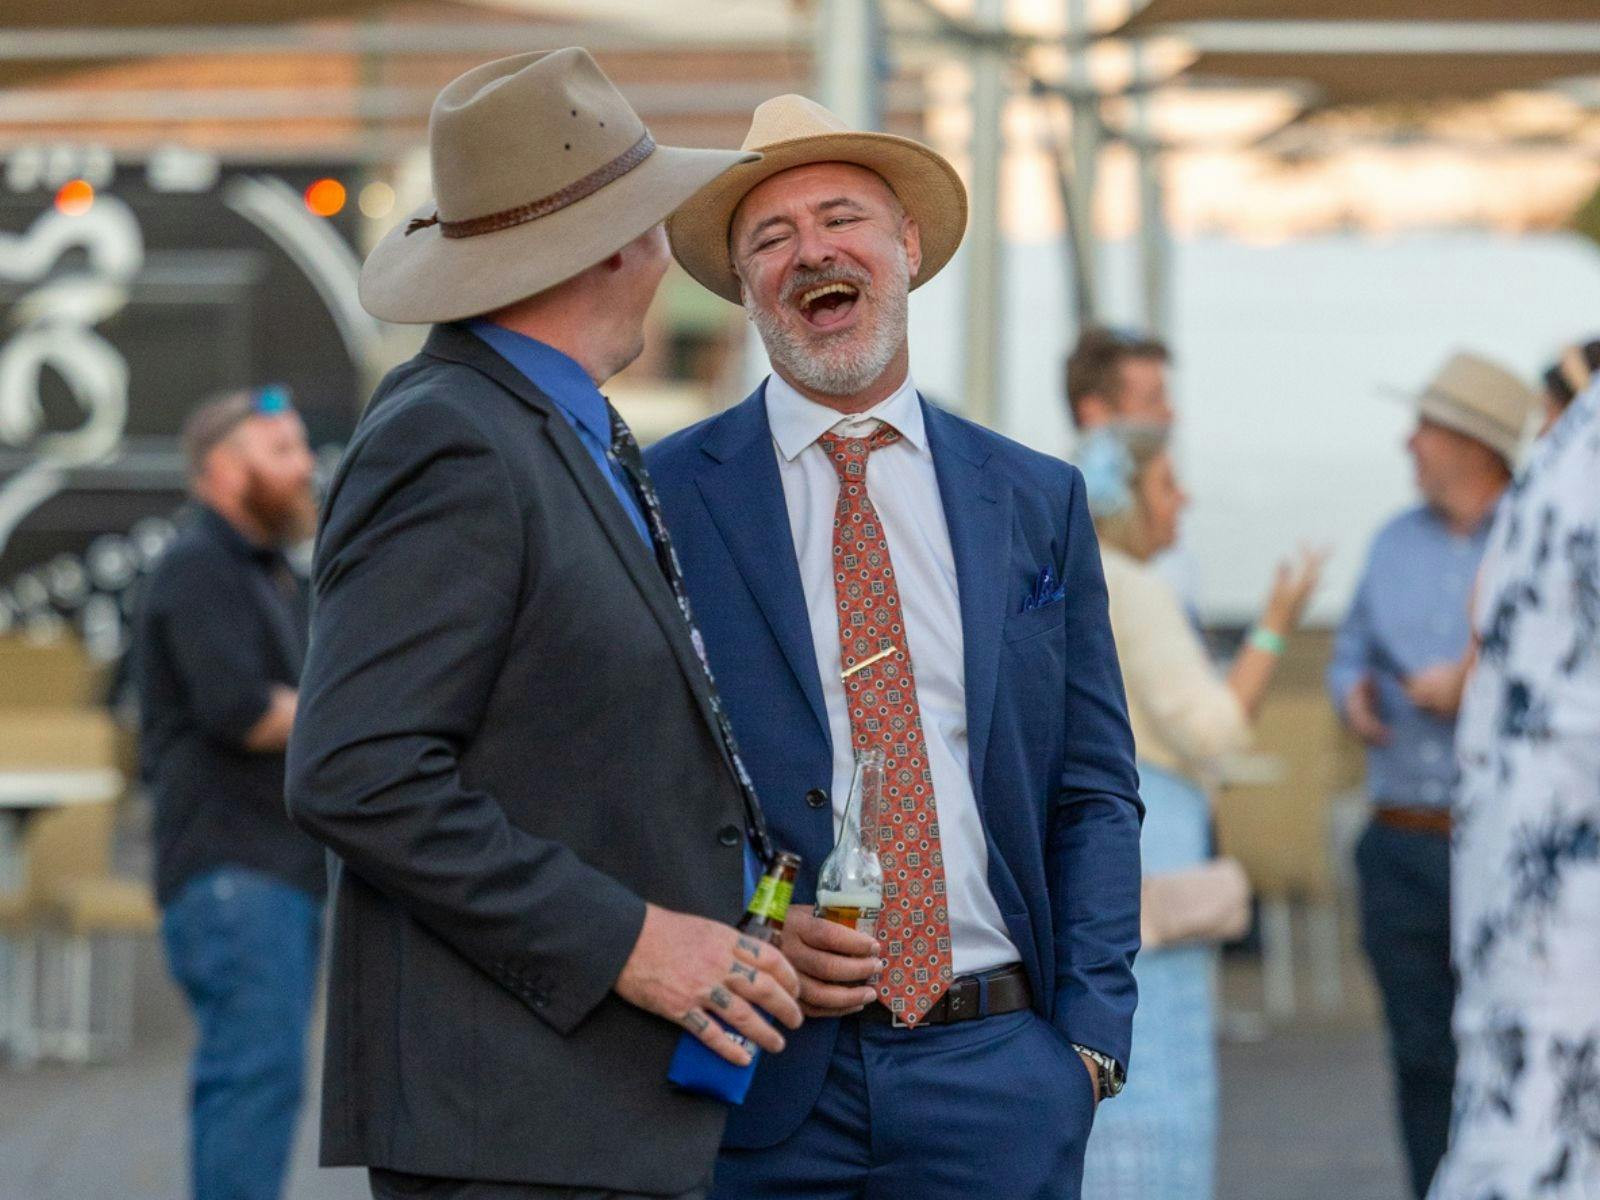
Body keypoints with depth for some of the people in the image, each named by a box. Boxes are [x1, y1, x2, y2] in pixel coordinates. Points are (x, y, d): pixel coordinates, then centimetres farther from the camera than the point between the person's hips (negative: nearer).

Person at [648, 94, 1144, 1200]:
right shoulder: (661, 498, 3)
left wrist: (1089, 1027, 0)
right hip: (762, 1067, -2)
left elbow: (1096, 796, 11)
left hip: (997, 1068, 2)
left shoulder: (1039, 502, 10)